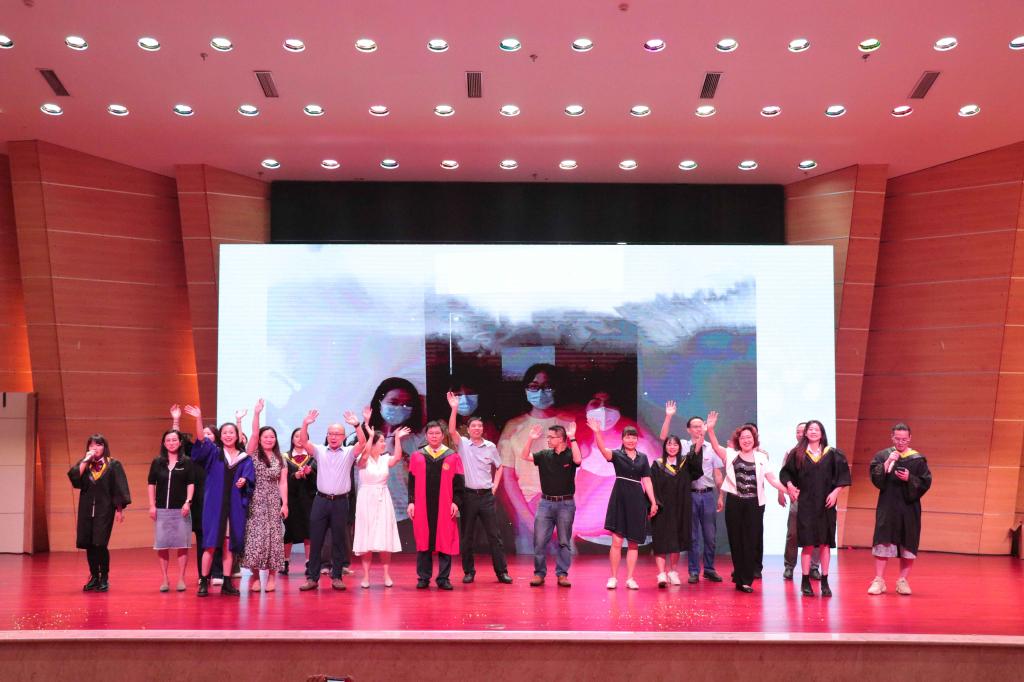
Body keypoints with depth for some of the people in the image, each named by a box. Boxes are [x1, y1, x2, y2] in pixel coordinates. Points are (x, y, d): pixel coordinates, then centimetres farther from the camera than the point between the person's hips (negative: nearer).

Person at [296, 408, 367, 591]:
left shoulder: (349, 452, 4)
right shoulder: (319, 451, 7)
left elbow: (362, 442, -13)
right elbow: (303, 441, -6)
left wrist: (357, 425, -27)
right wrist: (305, 424, -22)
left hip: (340, 501, -1)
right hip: (321, 500, 1)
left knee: (339, 540, 5)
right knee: (315, 539, 3)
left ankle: (336, 576, 14)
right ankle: (312, 577, 10)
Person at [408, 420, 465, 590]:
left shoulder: (453, 457, 4)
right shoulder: (417, 456, 7)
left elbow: (459, 482, 2)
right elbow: (411, 482, 8)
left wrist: (456, 502, -6)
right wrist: (411, 502, 1)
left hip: (444, 508, -1)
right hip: (422, 507, 1)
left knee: (445, 542, 1)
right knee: (423, 542, 4)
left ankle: (443, 578, 9)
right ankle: (423, 578, 12)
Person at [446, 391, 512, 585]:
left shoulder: (491, 446, 7)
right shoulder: (462, 444, 1)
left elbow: (499, 467, 19)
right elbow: (452, 431, -18)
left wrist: (495, 487, 7)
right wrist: (454, 409, -28)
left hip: (487, 496, 1)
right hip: (468, 495, -1)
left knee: (494, 535, 2)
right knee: (466, 536, 5)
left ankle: (502, 571, 7)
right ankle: (469, 572, 16)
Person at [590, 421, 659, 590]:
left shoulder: (643, 457, 10)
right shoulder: (617, 455, 0)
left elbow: (647, 481, 11)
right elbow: (603, 450, -21)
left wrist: (653, 502, 5)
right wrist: (597, 432, -38)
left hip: (637, 501, 3)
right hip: (619, 499, -3)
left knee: (634, 543, 5)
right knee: (617, 541, -4)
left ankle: (630, 578, 12)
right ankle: (613, 577, 5)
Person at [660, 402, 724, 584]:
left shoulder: (711, 448, 5)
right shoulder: (683, 446, 4)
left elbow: (717, 474, 6)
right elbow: (664, 439, -8)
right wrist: (668, 417, -15)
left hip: (708, 494, 1)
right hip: (690, 494, -1)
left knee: (710, 535, 7)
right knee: (692, 535, 5)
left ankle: (709, 569, 20)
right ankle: (694, 572, 13)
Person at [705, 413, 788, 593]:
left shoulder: (761, 458, 8)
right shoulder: (731, 455, 5)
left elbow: (772, 479, 7)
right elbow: (715, 447, -10)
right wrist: (710, 429, -25)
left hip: (754, 504, 0)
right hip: (734, 503, 0)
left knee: (750, 542, 1)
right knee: (736, 541, 6)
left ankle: (746, 579, 8)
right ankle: (741, 577, 18)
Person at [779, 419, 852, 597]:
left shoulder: (832, 454, 3)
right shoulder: (798, 454, 4)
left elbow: (843, 474, 3)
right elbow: (785, 472, 11)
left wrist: (836, 492, -7)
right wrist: (790, 486, -5)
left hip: (825, 504, 1)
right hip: (806, 504, -1)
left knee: (825, 543, 3)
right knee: (807, 543, -1)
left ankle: (824, 581, 11)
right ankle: (805, 581, 5)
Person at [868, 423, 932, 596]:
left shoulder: (918, 459, 3)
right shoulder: (882, 456, 4)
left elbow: (925, 482, 0)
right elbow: (875, 477, -5)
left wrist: (910, 478, -16)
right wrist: (888, 463, -15)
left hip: (909, 508, 0)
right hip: (887, 507, 0)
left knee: (908, 545, 3)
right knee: (883, 542, -5)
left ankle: (902, 581, 14)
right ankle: (879, 580, -1)